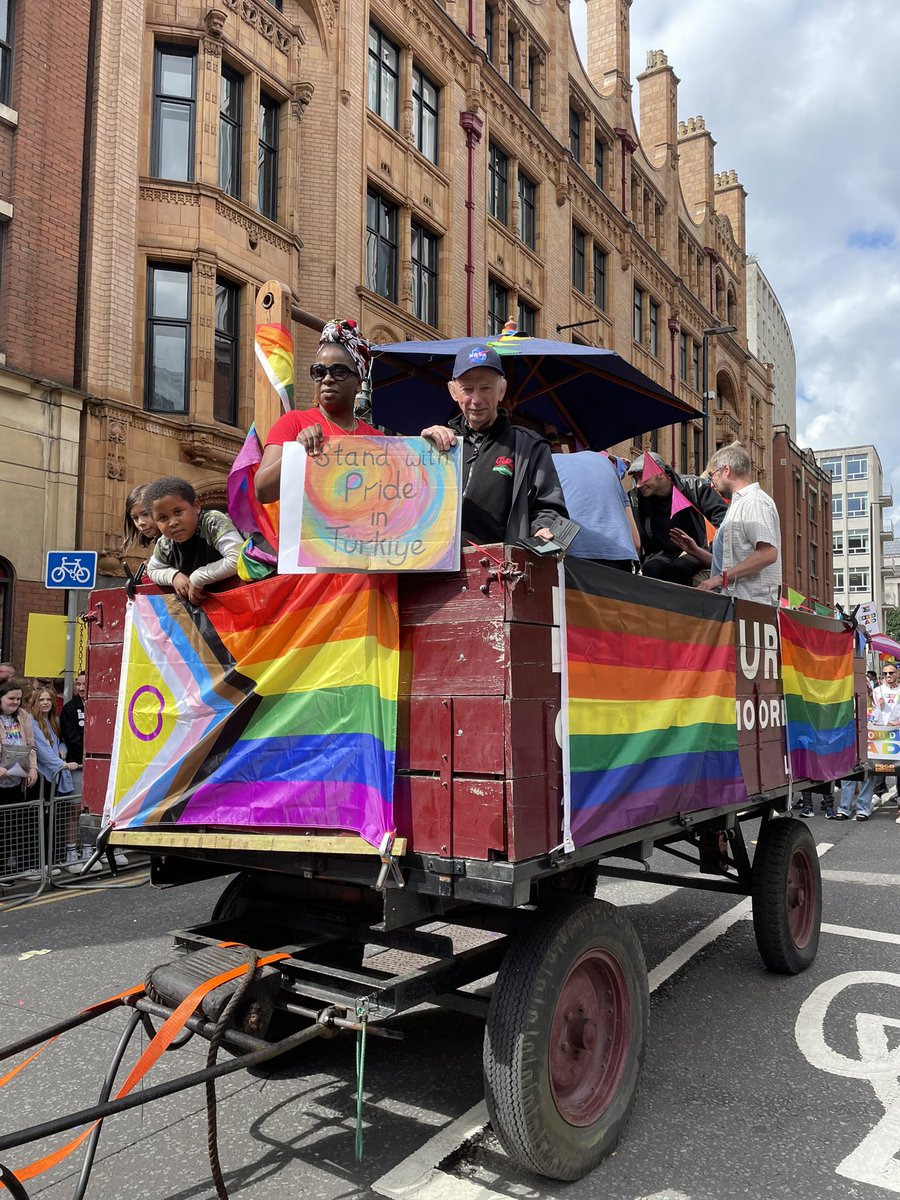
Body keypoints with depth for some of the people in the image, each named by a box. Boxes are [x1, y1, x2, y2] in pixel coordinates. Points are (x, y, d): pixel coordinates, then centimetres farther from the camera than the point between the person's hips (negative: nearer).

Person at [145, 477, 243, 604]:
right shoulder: (165, 545, -6)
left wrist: (198, 577, -26)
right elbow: (152, 570, 15)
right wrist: (173, 575, -8)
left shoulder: (213, 522, -24)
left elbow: (238, 560, -37)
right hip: (199, 604, 4)